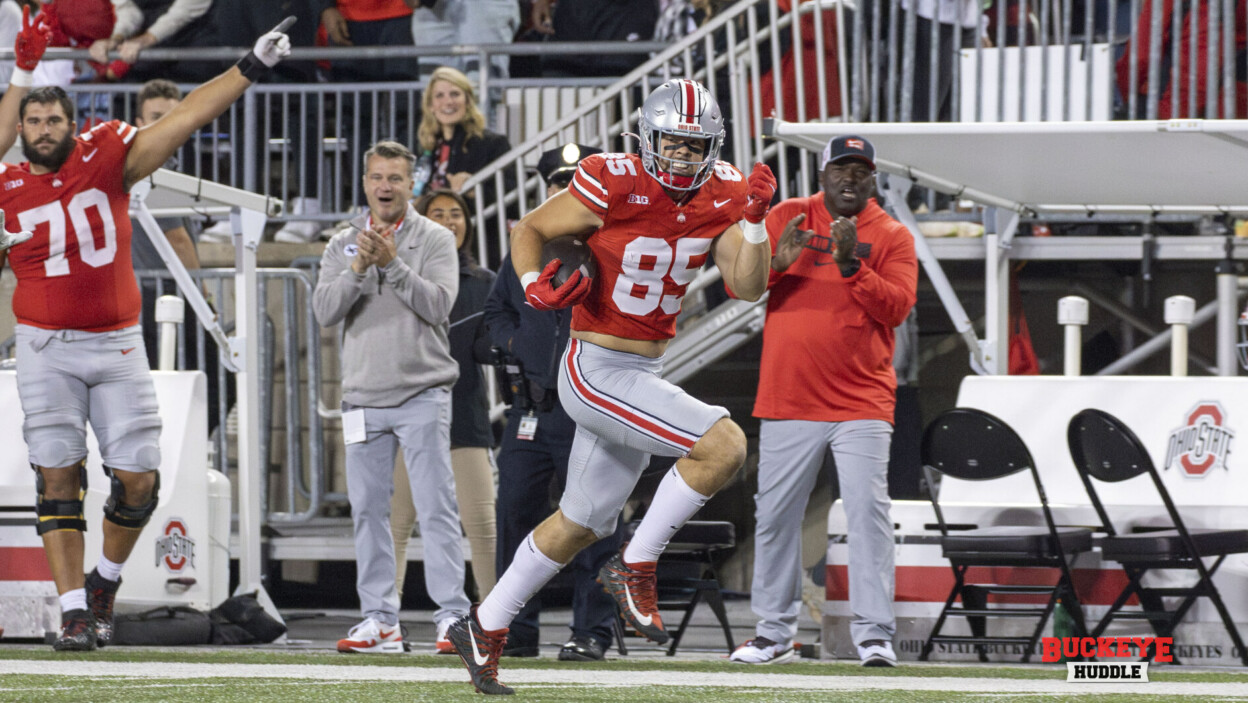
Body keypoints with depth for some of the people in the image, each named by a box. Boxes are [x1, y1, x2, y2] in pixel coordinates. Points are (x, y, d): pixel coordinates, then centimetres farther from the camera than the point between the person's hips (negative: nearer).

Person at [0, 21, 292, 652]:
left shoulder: (106, 158, -1)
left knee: (138, 479, -2)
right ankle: (73, 610, -2)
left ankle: (105, 581, 22)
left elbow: (184, 120, -4)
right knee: (59, 477, -5)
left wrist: (250, 69, -9)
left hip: (117, 344, 1)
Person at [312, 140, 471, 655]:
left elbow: (438, 304, -11)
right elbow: (325, 311, 0)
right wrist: (358, 269, -15)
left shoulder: (435, 240, 2)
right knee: (368, 510, 4)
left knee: (436, 507, -9)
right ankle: (379, 620, 9)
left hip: (422, 394, -4)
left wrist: (393, 263, -20)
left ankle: (452, 616, -10)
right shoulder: (342, 244, 11)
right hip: (364, 395, 4)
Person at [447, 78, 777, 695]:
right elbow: (528, 231, -4)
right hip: (596, 371, -8)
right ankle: (635, 569, -9)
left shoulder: (719, 197, 0)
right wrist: (535, 286, -22)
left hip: (642, 378, 8)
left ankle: (485, 628, 32)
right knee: (724, 445, -22)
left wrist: (754, 220, -20)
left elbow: (748, 286, -5)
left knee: (581, 523, 18)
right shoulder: (614, 187, -17)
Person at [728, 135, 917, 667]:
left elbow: (897, 308, -9)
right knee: (775, 516, 5)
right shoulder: (786, 219, 7)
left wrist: (851, 264, -21)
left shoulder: (892, 237, 4)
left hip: (861, 403, -2)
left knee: (868, 512, -12)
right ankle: (774, 634, 15)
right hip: (788, 401, 2)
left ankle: (874, 635, -13)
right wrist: (777, 262, -17)